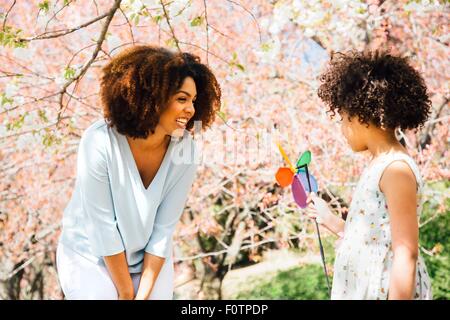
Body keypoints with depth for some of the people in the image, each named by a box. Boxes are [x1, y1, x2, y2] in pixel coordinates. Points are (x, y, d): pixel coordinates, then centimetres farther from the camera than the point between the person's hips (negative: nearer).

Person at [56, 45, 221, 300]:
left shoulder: (185, 152, -17)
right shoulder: (99, 142, -26)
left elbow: (164, 229, -12)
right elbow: (103, 224, -21)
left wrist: (143, 294, -11)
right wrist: (126, 292, -14)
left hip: (150, 260, 3)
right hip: (91, 257, -2)